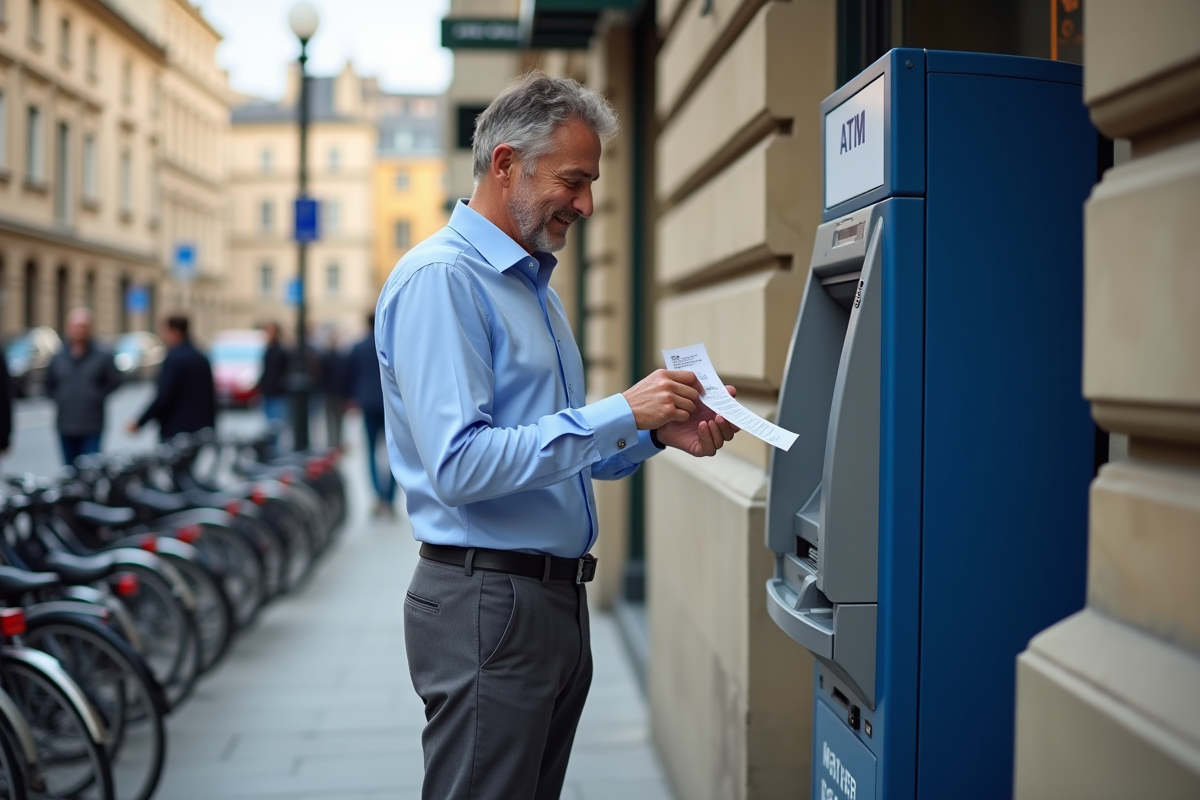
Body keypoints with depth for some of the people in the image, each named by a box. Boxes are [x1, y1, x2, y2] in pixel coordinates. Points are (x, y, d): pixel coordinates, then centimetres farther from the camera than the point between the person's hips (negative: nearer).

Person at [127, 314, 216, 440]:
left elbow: (163, 397, -16)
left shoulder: (174, 359, -11)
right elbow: (211, 398, 15)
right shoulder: (203, 359, 12)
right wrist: (210, 427, 22)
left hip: (176, 431, -7)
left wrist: (139, 423, -9)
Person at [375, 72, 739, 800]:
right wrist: (621, 413, -22)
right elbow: (459, 467, -24)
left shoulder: (536, 286, 17)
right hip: (488, 602, -9)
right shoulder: (439, 279, -14)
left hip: (557, 597, 9)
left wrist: (657, 433, 4)